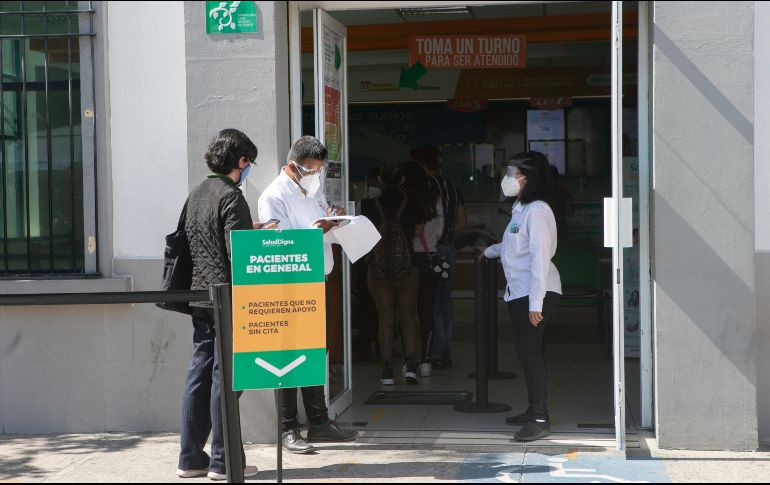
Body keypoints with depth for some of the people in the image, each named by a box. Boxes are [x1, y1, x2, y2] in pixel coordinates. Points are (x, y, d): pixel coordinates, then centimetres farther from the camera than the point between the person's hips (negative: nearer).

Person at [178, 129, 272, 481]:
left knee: (199, 375, 10)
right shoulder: (230, 196, -12)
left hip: (199, 296, 8)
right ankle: (223, 461, 2)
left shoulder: (196, 195, 14)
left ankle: (191, 458, 14)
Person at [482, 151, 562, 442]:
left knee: (530, 352, -11)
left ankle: (540, 419, -10)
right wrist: (490, 251, 50)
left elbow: (540, 256, -21)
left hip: (536, 293, -10)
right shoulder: (521, 209, 15)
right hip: (519, 293, 10)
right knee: (527, 352, 13)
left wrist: (535, 303, -24)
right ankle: (534, 411, 21)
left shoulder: (537, 211, -15)